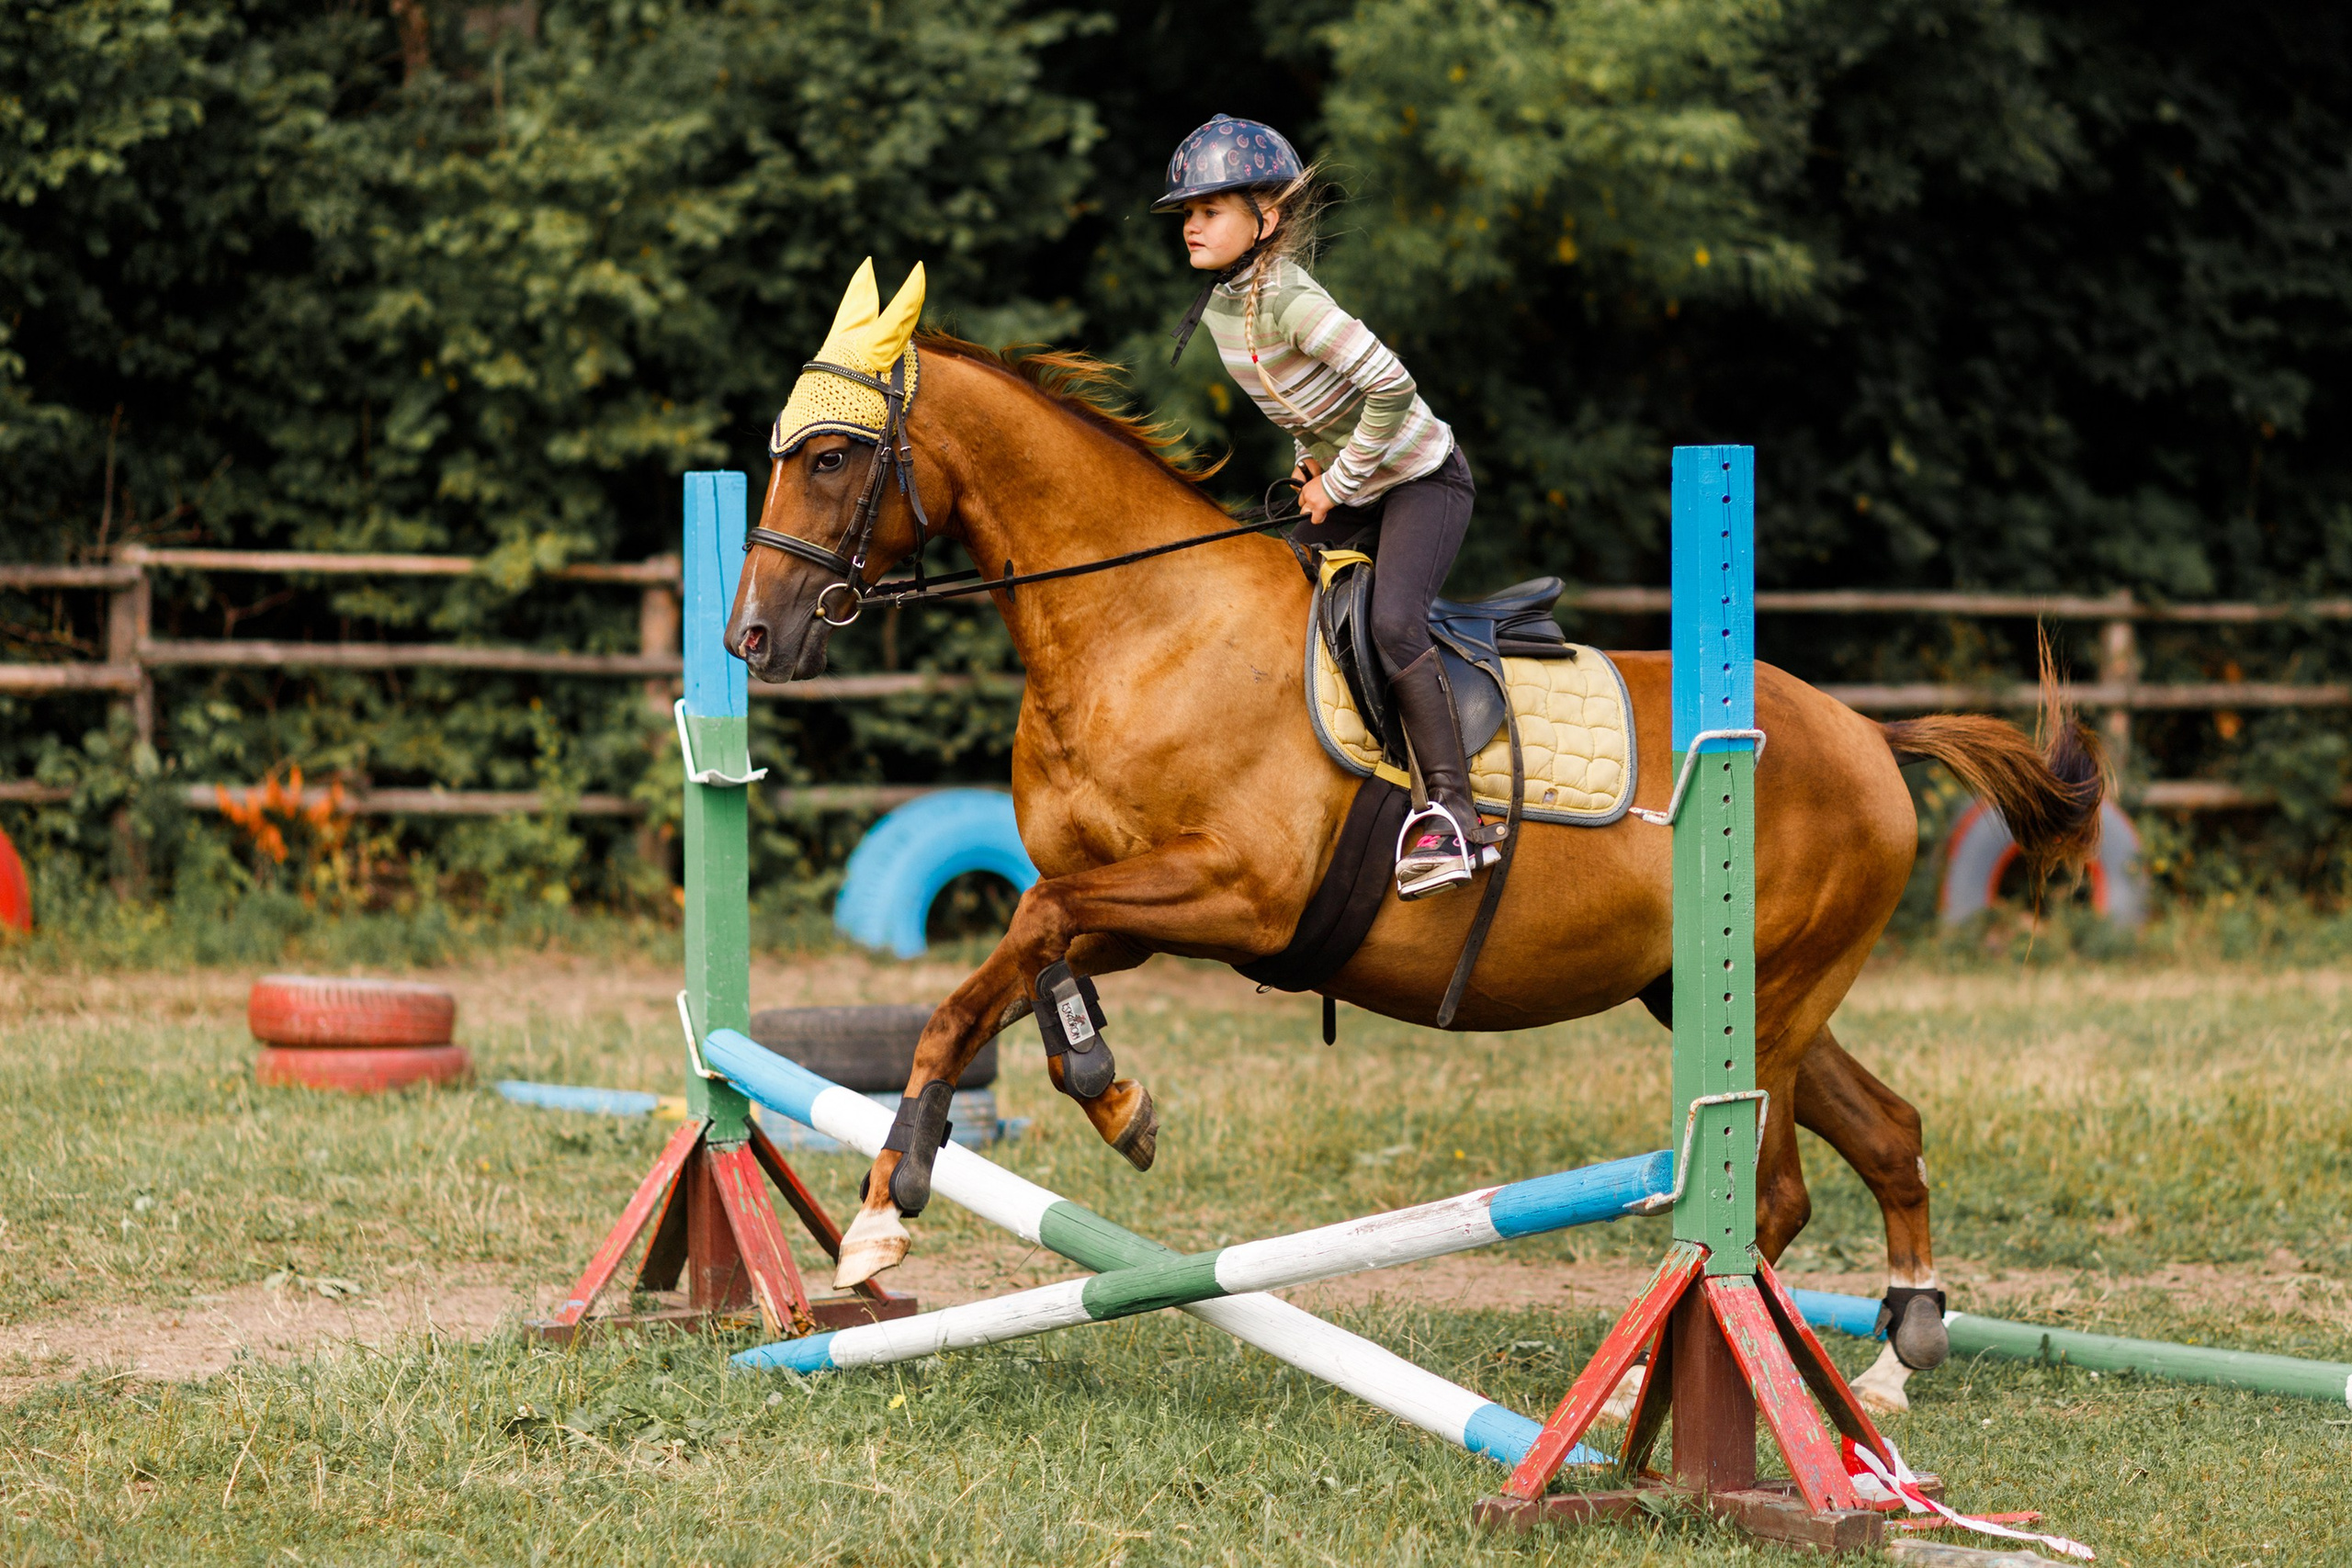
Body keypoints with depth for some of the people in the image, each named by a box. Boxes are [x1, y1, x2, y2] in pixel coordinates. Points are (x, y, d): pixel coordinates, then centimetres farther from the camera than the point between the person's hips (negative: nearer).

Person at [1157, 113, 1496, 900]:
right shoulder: (1218, 306, 1)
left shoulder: (1286, 299, -26)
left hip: (1421, 478, -9)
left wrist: (1338, 482, -20)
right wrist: (1313, 461, 9)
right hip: (1346, 490, 9)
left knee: (1392, 621, -26)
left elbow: (1390, 385, -31)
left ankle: (1454, 816, -24)